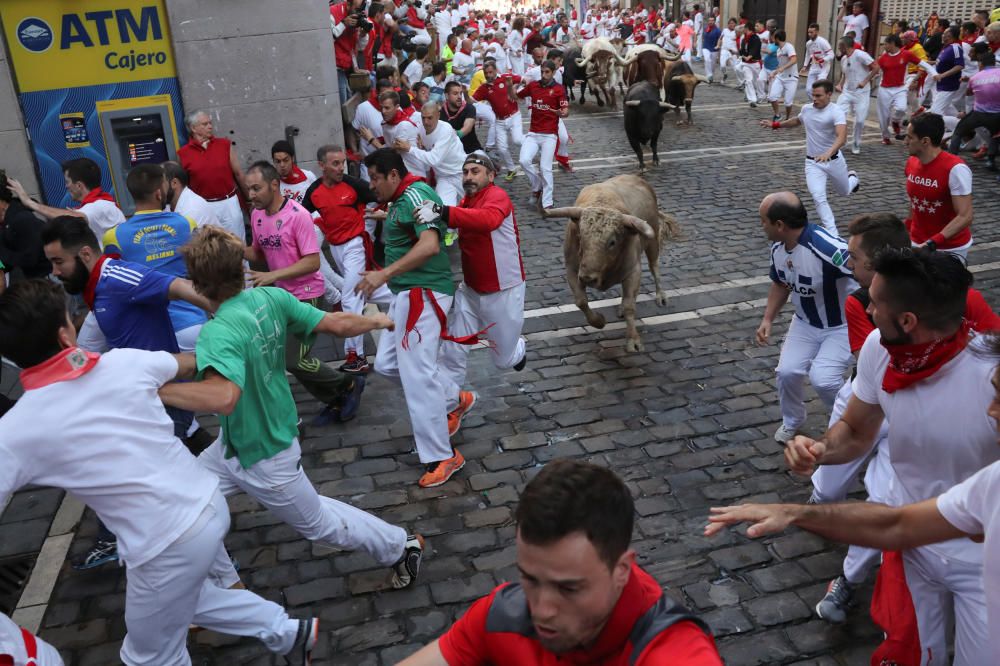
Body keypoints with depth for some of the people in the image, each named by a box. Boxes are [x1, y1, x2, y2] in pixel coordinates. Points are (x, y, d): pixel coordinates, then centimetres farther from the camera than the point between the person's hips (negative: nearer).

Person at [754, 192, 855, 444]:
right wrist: (767, 319, 3)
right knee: (787, 371, -8)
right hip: (805, 323, 6)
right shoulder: (777, 247, -8)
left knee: (822, 378, -20)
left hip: (842, 326, -6)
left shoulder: (828, 249, -36)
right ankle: (792, 421, 23)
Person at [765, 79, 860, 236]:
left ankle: (852, 177, 60)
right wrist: (775, 124, 20)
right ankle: (832, 234, -9)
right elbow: (797, 121, 25)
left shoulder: (836, 111, -20)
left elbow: (842, 137, -35)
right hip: (813, 163, 2)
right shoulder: (806, 109, -2)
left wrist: (828, 153, -52)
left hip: (834, 159, -2)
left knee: (844, 192, 23)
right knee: (819, 198, -18)